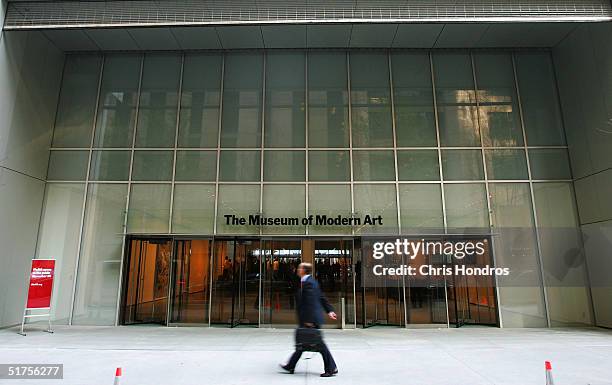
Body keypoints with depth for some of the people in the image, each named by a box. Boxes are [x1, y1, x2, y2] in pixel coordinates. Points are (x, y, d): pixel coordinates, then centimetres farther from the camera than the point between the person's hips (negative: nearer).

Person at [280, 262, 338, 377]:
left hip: (311, 319, -10)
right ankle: (290, 366, 25)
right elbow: (322, 298, 15)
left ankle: (331, 369, 10)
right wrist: (329, 310, 17)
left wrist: (309, 320, -23)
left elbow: (311, 302, -24)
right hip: (307, 318, 10)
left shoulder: (308, 283, -19)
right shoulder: (311, 281, 12)